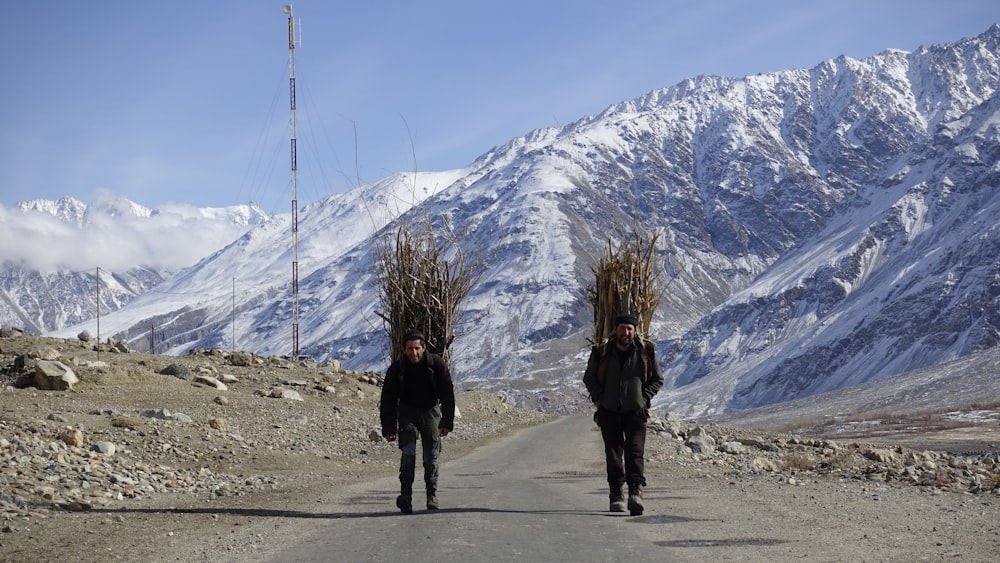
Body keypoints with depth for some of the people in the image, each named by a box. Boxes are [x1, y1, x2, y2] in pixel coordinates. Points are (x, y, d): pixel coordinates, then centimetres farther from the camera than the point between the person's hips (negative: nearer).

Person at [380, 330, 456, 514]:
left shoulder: (437, 364, -15)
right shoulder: (396, 368, -14)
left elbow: (448, 394, -11)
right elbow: (388, 400, -8)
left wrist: (447, 421, -16)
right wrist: (388, 428, -12)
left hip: (431, 410, 1)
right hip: (407, 411, 0)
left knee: (432, 456, 1)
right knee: (408, 452, -18)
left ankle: (432, 495, 15)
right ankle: (406, 495, -22)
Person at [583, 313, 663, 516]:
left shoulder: (645, 352, 1)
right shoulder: (601, 353, 1)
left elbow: (657, 379, 11)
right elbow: (589, 378, 13)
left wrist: (645, 398, -1)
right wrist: (599, 398, 0)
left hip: (635, 412, -1)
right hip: (609, 412, 1)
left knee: (635, 451, -13)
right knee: (613, 454, 3)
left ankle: (636, 492, -21)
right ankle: (616, 495, 10)